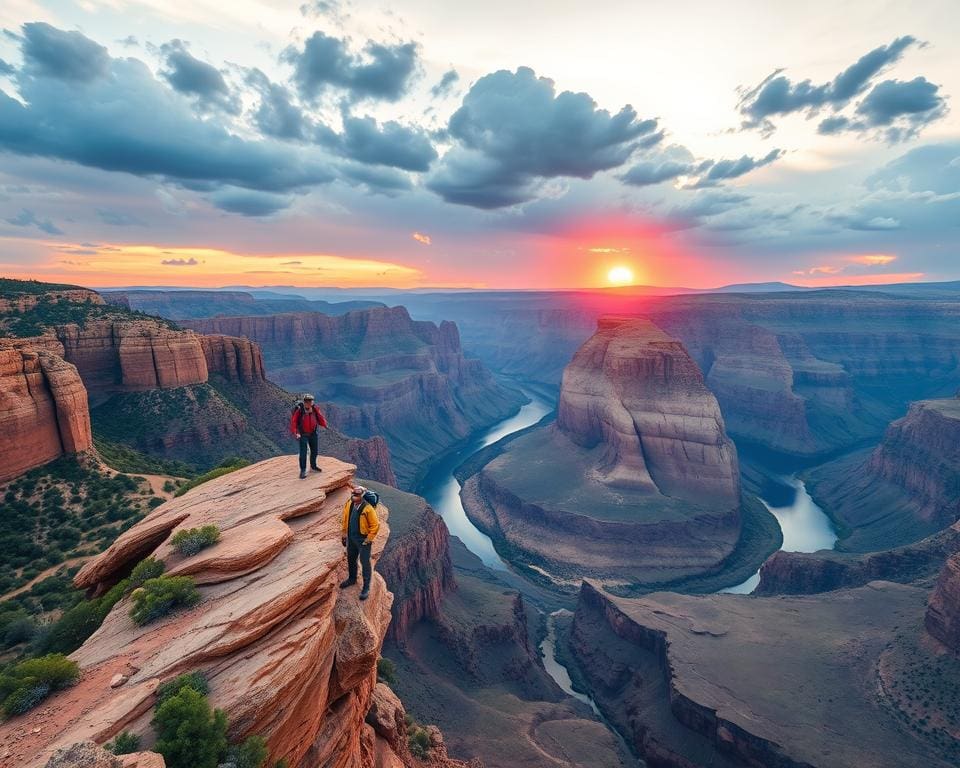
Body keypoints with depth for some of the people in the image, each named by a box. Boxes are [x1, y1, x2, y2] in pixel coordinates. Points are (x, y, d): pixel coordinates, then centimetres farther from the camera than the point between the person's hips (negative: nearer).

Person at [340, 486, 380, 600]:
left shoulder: (368, 509, -24)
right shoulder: (348, 505, -7)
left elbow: (375, 525, -18)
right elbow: (345, 520, 9)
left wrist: (368, 540, -15)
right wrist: (344, 534, 11)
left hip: (363, 539, -6)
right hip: (351, 538, 6)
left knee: (365, 563, 3)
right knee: (351, 559, 23)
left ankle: (366, 587, 17)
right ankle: (352, 579, 47)